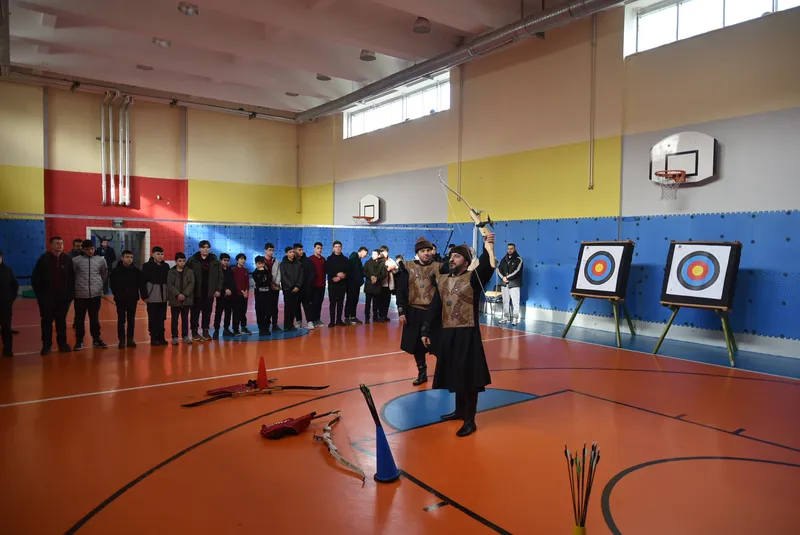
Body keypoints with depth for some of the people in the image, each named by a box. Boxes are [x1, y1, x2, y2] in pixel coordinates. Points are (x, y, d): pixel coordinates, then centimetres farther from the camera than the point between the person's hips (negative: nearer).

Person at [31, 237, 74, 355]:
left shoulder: (67, 260, 1)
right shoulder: (44, 259, -4)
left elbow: (72, 278, 5)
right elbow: (35, 278, -1)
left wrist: (70, 294, -1)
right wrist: (39, 294, -5)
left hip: (63, 296, 2)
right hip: (47, 296, -2)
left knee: (61, 321, 10)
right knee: (47, 321, 5)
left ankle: (62, 343, 19)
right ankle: (46, 345, 14)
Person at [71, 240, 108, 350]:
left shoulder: (101, 260, 3)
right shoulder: (76, 260, -5)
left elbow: (105, 274, 16)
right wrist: (76, 286, 7)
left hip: (96, 293, 1)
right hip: (80, 294, -1)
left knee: (95, 318, 10)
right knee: (79, 318, 7)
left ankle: (96, 339, 21)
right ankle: (79, 340, 17)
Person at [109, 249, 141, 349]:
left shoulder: (136, 271, 0)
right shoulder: (116, 270, -5)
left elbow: (140, 283, 8)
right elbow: (112, 284, 1)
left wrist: (135, 293, 3)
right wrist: (117, 295, -1)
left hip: (133, 299, 2)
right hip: (120, 299, -2)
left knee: (131, 320, 7)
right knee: (121, 320, 3)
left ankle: (130, 339, 16)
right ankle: (122, 340, 10)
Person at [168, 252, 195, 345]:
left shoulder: (189, 272, 5)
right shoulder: (171, 272, 2)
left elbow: (191, 284, -3)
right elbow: (169, 285, -5)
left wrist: (184, 294, -15)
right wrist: (177, 294, -17)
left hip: (186, 299, 1)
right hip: (175, 300, -1)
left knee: (185, 318, 9)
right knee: (175, 319, 4)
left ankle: (185, 336, 15)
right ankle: (175, 337, 10)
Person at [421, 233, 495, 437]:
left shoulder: (473, 278, -7)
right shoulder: (442, 279, 9)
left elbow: (486, 268, -30)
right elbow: (434, 307, 11)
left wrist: (487, 249, -48)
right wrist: (426, 331, 9)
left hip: (467, 334, -6)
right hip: (447, 334, 6)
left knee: (469, 375, 1)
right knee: (454, 374, 18)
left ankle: (470, 421, 13)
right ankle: (460, 411, 37)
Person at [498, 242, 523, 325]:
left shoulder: (518, 259, -2)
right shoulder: (504, 259, 13)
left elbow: (517, 271, -13)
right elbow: (499, 269, 7)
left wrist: (507, 277, -13)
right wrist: (503, 277, -10)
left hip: (514, 284, -5)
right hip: (504, 283, 5)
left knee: (515, 302, -7)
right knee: (505, 302, 11)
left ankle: (515, 318, -3)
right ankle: (505, 317, 18)